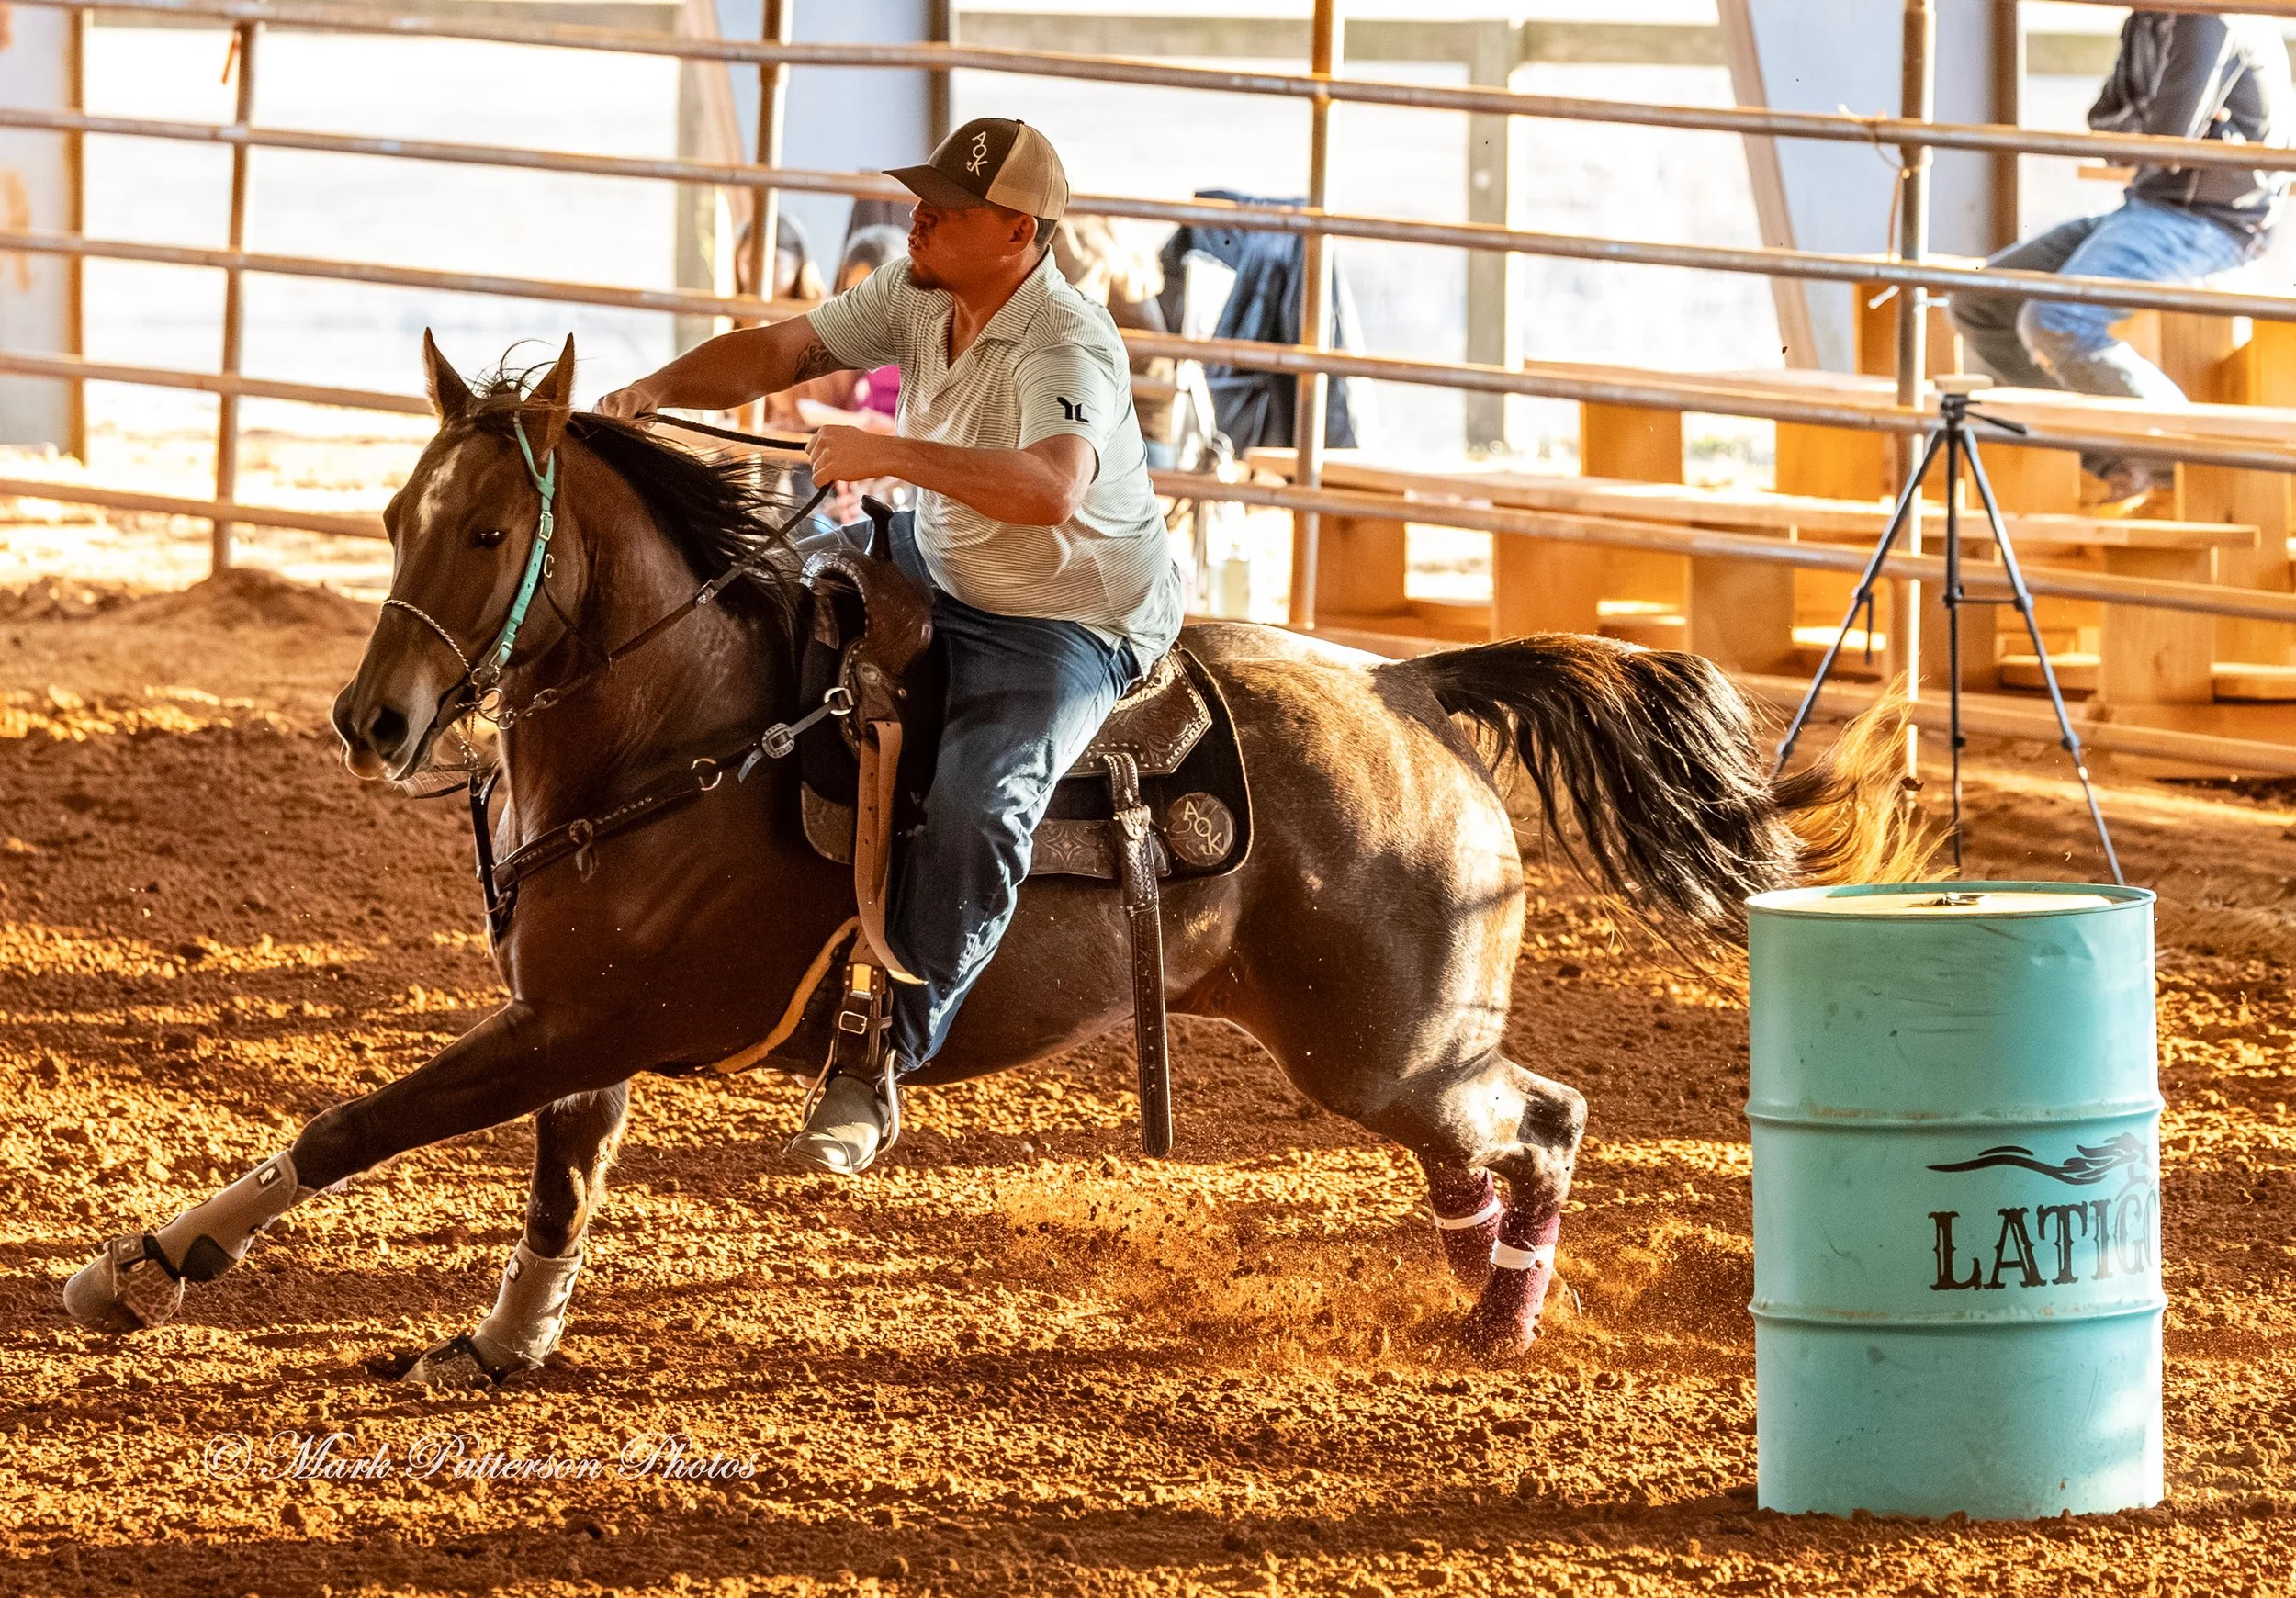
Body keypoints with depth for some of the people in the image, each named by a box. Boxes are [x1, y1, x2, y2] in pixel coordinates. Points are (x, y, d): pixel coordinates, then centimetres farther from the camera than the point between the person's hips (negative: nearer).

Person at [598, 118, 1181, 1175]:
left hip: (1067, 631, -9)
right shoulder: (921, 295, -5)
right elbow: (781, 353, -1)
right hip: (940, 571, 9)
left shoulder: (1067, 351, -30)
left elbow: (1050, 490, -48)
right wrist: (660, 389, -18)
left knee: (975, 809, -30)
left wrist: (888, 452, -47)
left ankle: (879, 1059, -22)